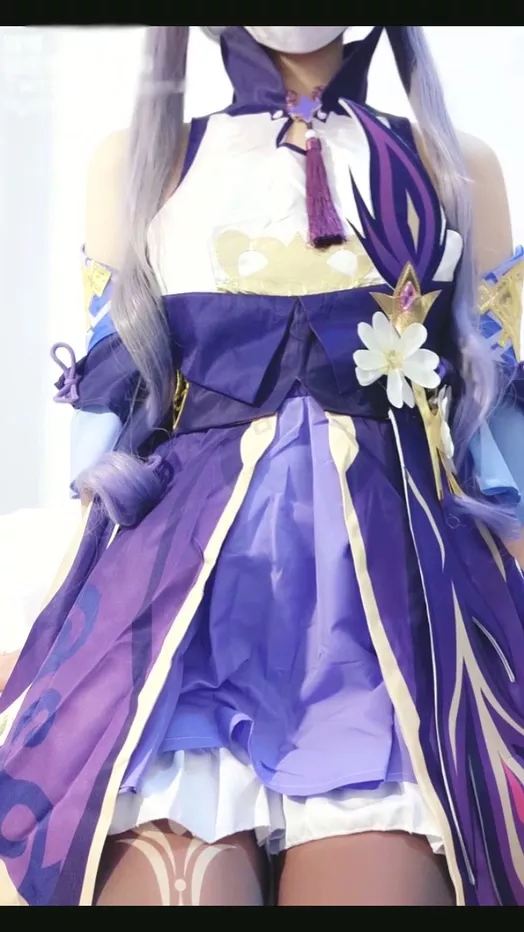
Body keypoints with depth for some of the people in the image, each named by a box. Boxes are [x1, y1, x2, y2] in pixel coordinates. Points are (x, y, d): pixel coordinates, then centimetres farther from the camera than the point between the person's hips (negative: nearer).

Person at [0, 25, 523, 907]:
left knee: (379, 876, -17)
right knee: (166, 872, -19)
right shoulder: (135, 165, 18)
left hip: (394, 596, 1)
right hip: (184, 590, 0)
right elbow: (108, 400, 15)